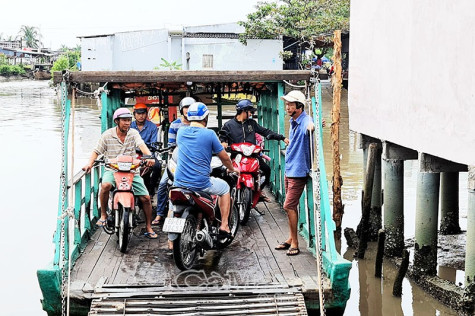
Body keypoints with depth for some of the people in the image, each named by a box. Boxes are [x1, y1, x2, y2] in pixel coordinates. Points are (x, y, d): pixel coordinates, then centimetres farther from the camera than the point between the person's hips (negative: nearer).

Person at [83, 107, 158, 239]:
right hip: (112, 170, -2)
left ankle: (148, 227, 10)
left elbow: (142, 145, -15)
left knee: (146, 198, -7)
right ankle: (103, 214, -12)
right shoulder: (107, 135, 1)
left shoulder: (133, 133, 3)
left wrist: (149, 157, -34)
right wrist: (90, 164, -16)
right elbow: (97, 151, 3)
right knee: (105, 185, -34)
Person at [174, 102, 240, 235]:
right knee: (225, 188, 24)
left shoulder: (180, 132, 5)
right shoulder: (209, 134, -8)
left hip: (179, 183, 4)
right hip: (201, 185, -3)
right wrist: (232, 169, 23)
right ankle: (224, 225, 18)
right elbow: (224, 157, 1)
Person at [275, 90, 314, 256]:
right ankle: (291, 239, 25)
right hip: (289, 169, 9)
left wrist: (312, 127, -62)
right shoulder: (293, 122, 13)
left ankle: (295, 243, -2)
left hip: (298, 171, -9)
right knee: (291, 206, 15)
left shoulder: (305, 121, -18)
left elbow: (309, 127, -43)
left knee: (289, 206, -10)